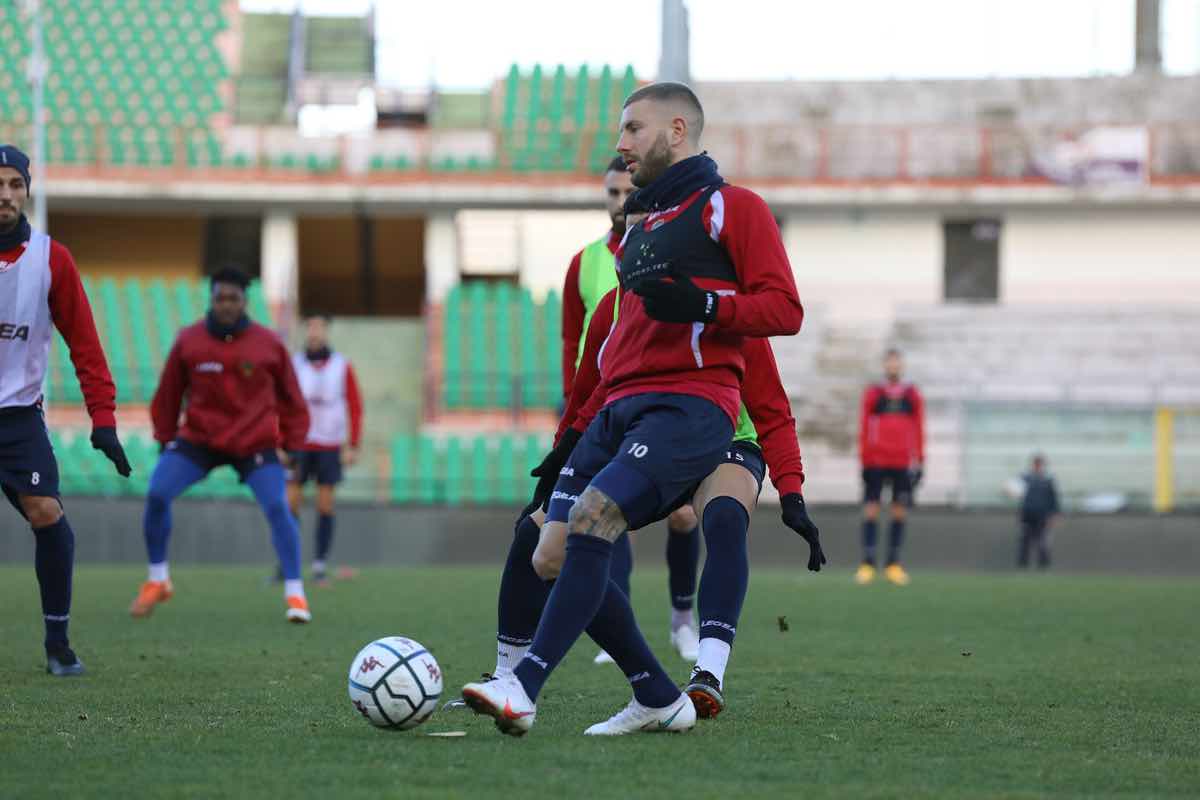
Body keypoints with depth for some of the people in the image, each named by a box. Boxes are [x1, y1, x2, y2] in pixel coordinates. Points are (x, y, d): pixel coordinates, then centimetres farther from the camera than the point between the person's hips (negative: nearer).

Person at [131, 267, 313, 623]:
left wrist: (291, 444, 5)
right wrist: (166, 440, 10)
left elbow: (290, 398, 7)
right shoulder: (188, 341, -2)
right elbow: (168, 395, 9)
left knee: (277, 507, -17)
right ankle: (157, 581, 5)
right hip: (199, 439, 1)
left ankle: (295, 594, -7)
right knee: (156, 496, -14)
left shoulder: (269, 344, -3)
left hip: (256, 443, -1)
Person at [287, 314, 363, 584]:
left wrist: (353, 447, -5)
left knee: (325, 506, 0)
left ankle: (319, 565, 7)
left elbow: (355, 407, 1)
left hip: (330, 447, 0)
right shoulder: (293, 365, 0)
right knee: (291, 504, -7)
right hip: (299, 445, 0)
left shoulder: (343, 367, -1)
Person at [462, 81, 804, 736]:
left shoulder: (730, 207, 3)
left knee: (590, 516, -28)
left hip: (689, 406, -9)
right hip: (620, 410, 9)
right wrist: (578, 429, 28)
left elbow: (784, 309, -5)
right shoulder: (638, 228, 28)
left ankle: (523, 689, -34)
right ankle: (657, 700, 5)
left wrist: (703, 305, -20)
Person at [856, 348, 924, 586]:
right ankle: (867, 564, -6)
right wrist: (864, 458, -1)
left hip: (903, 463, 2)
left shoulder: (913, 395, 10)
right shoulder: (873, 393, 6)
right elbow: (863, 428, 5)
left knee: (900, 512, 2)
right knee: (871, 510, -6)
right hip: (876, 462, -2)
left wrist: (919, 460, 5)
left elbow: (919, 430, 10)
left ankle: (893, 565, 7)